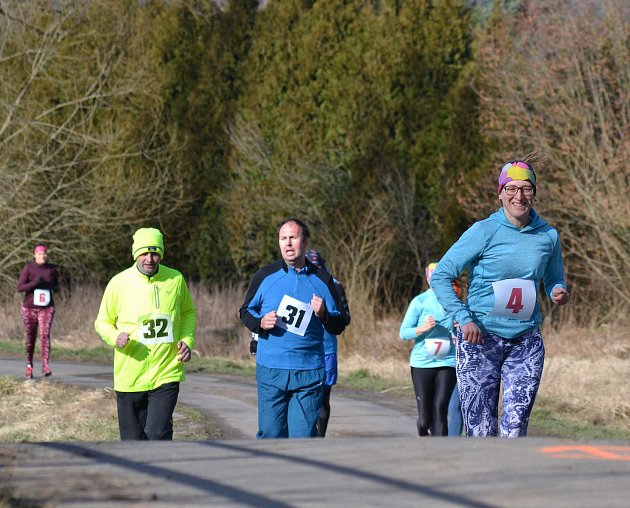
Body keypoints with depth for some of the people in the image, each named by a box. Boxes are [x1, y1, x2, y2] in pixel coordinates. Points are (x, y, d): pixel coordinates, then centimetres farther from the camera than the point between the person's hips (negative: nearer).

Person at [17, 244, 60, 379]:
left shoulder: (52, 269, 4)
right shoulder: (28, 268, -4)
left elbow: (56, 284, 21)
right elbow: (19, 287, -8)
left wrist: (56, 287, -3)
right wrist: (34, 283, -24)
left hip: (46, 308, 0)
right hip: (30, 307, 0)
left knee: (45, 334, -17)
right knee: (30, 338, 8)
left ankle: (45, 366, -24)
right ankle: (29, 365, 27)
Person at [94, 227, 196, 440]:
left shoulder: (176, 280, 0)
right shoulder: (119, 283, -5)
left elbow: (188, 313, 19)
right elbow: (103, 322, 6)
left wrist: (187, 340, 1)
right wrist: (115, 337, -15)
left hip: (166, 374, 0)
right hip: (130, 376, 0)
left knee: (158, 434, -15)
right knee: (133, 441, 8)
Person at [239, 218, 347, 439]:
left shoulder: (322, 280, 7)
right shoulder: (265, 276, 6)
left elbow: (339, 326, 10)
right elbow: (245, 311, 15)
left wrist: (323, 315, -12)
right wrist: (260, 322, -7)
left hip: (309, 373, 0)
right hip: (271, 371, 0)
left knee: (303, 435, 0)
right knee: (270, 432, -1)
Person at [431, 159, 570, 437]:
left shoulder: (548, 236, 4)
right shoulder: (484, 232, -8)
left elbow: (554, 279, 20)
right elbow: (441, 276, -6)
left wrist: (558, 292, -5)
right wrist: (464, 319, -17)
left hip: (526, 342, 3)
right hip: (480, 340, -3)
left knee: (515, 427, -2)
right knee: (481, 428, -6)